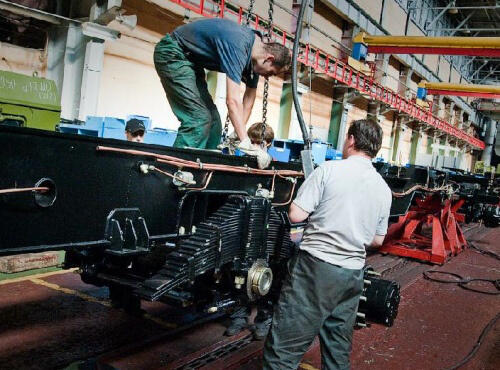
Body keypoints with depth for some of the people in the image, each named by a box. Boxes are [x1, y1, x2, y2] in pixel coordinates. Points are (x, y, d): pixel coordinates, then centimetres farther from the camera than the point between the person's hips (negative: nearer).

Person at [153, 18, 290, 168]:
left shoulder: (255, 47, -1)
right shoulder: (238, 44, -30)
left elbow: (250, 95, 8)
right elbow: (232, 100, -37)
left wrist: (240, 132, 0)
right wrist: (247, 145, -39)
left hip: (191, 61, 9)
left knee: (212, 121, 3)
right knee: (199, 119, -21)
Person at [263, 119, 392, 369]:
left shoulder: (329, 170, -9)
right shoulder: (384, 189, 8)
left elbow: (296, 215, -12)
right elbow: (377, 240, 15)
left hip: (316, 267, -6)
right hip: (352, 275, 6)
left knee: (283, 348, 1)